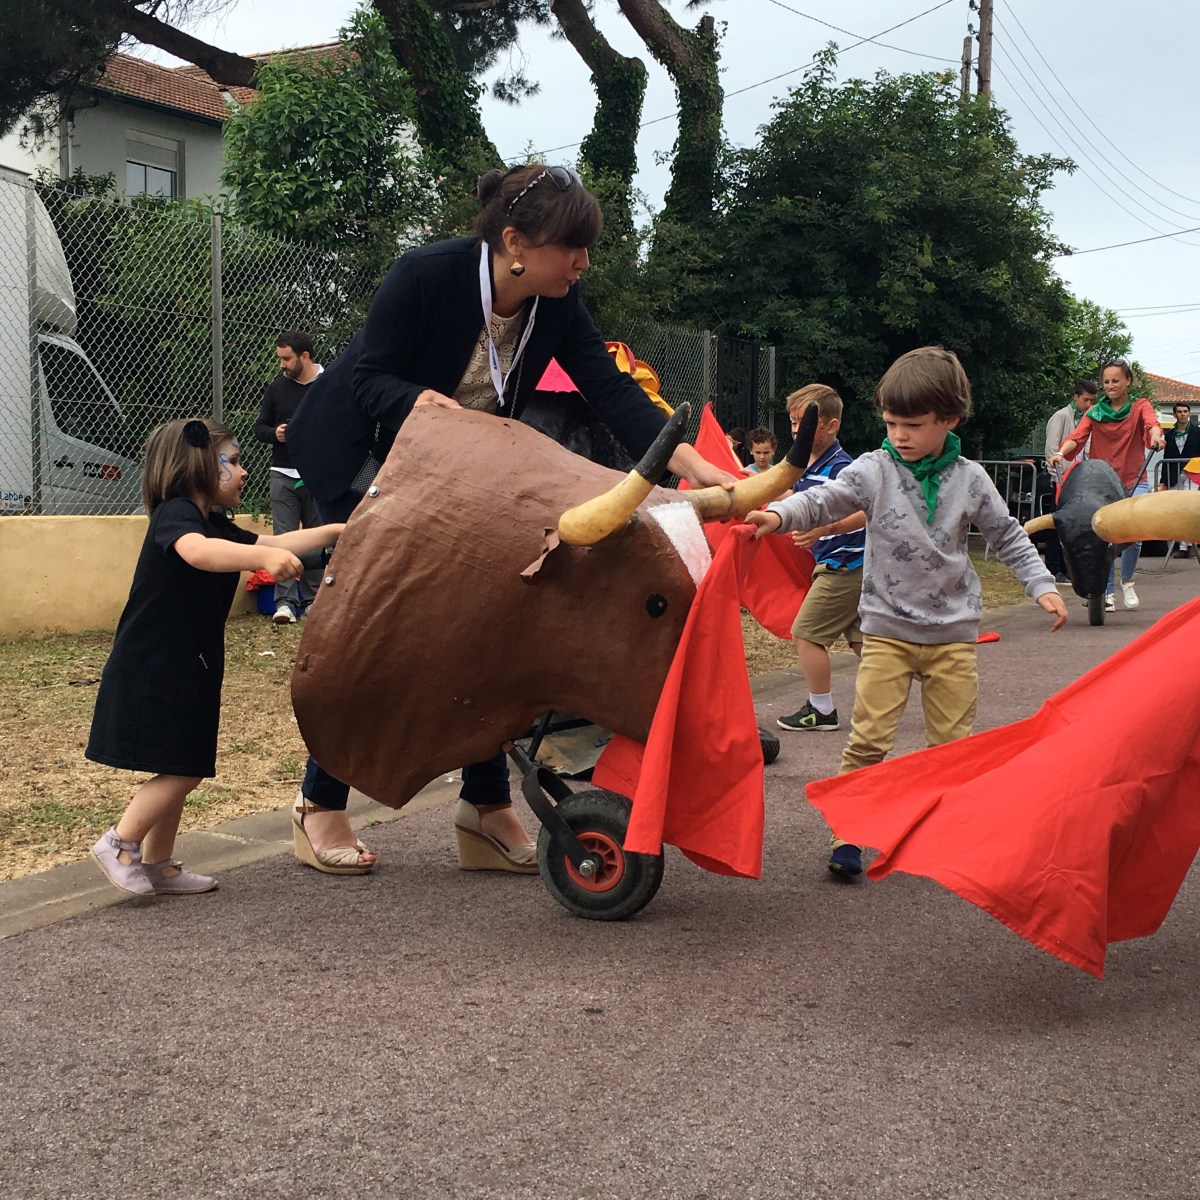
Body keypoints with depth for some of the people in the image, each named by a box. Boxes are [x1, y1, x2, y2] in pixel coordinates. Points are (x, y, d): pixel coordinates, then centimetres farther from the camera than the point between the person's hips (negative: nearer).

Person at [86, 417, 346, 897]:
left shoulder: (215, 523, 13)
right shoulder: (174, 514, -18)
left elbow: (272, 544, 23)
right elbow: (197, 551, -41)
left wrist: (332, 532, 17)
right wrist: (263, 556, -54)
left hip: (187, 671, 10)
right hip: (152, 672, -10)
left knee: (182, 770, 13)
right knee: (181, 771, -10)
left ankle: (157, 864, 22)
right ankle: (119, 844, 3)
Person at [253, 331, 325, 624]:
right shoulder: (276, 387, 6)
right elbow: (259, 428, 11)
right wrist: (275, 433, -9)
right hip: (283, 475, 2)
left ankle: (312, 601, 14)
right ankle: (285, 602, -7)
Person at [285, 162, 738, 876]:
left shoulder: (557, 305, -14)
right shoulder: (426, 275, -28)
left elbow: (614, 393, -19)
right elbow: (369, 379, -24)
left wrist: (698, 468, -30)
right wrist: (426, 403, -44)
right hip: (362, 454, -5)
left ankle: (487, 804, 6)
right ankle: (321, 804, 8)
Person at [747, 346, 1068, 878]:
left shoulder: (970, 480, 0)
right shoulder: (874, 470, -5)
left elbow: (1007, 537, 11)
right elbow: (825, 499, -18)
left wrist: (1042, 585, 4)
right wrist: (779, 514, -36)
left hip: (953, 632, 2)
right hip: (887, 628, -1)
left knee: (953, 743, 8)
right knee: (868, 738, -7)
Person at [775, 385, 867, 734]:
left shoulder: (840, 467, -19)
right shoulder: (806, 466, 9)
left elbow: (868, 511, -30)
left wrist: (825, 529, -41)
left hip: (843, 564, -9)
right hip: (853, 566, 9)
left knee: (805, 633, -3)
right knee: (860, 637, 12)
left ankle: (822, 711, 7)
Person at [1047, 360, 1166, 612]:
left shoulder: (1140, 407, 7)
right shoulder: (1094, 412, 10)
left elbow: (1152, 423, -15)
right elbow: (1077, 436, -6)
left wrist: (1156, 437, -39)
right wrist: (1061, 453, -28)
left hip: (1134, 481, -1)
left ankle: (1127, 581, 11)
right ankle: (1107, 593, 8)